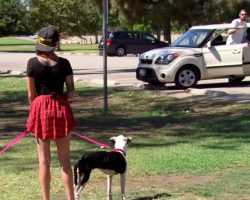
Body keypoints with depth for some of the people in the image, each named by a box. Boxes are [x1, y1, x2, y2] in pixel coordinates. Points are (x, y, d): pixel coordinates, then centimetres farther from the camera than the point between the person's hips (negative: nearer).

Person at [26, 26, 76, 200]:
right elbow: (71, 92, -2)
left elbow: (31, 94, -3)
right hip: (61, 109, 1)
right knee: (65, 160, 9)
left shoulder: (33, 63, -7)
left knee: (44, 160, 7)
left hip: (40, 109, -1)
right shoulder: (63, 63, -4)